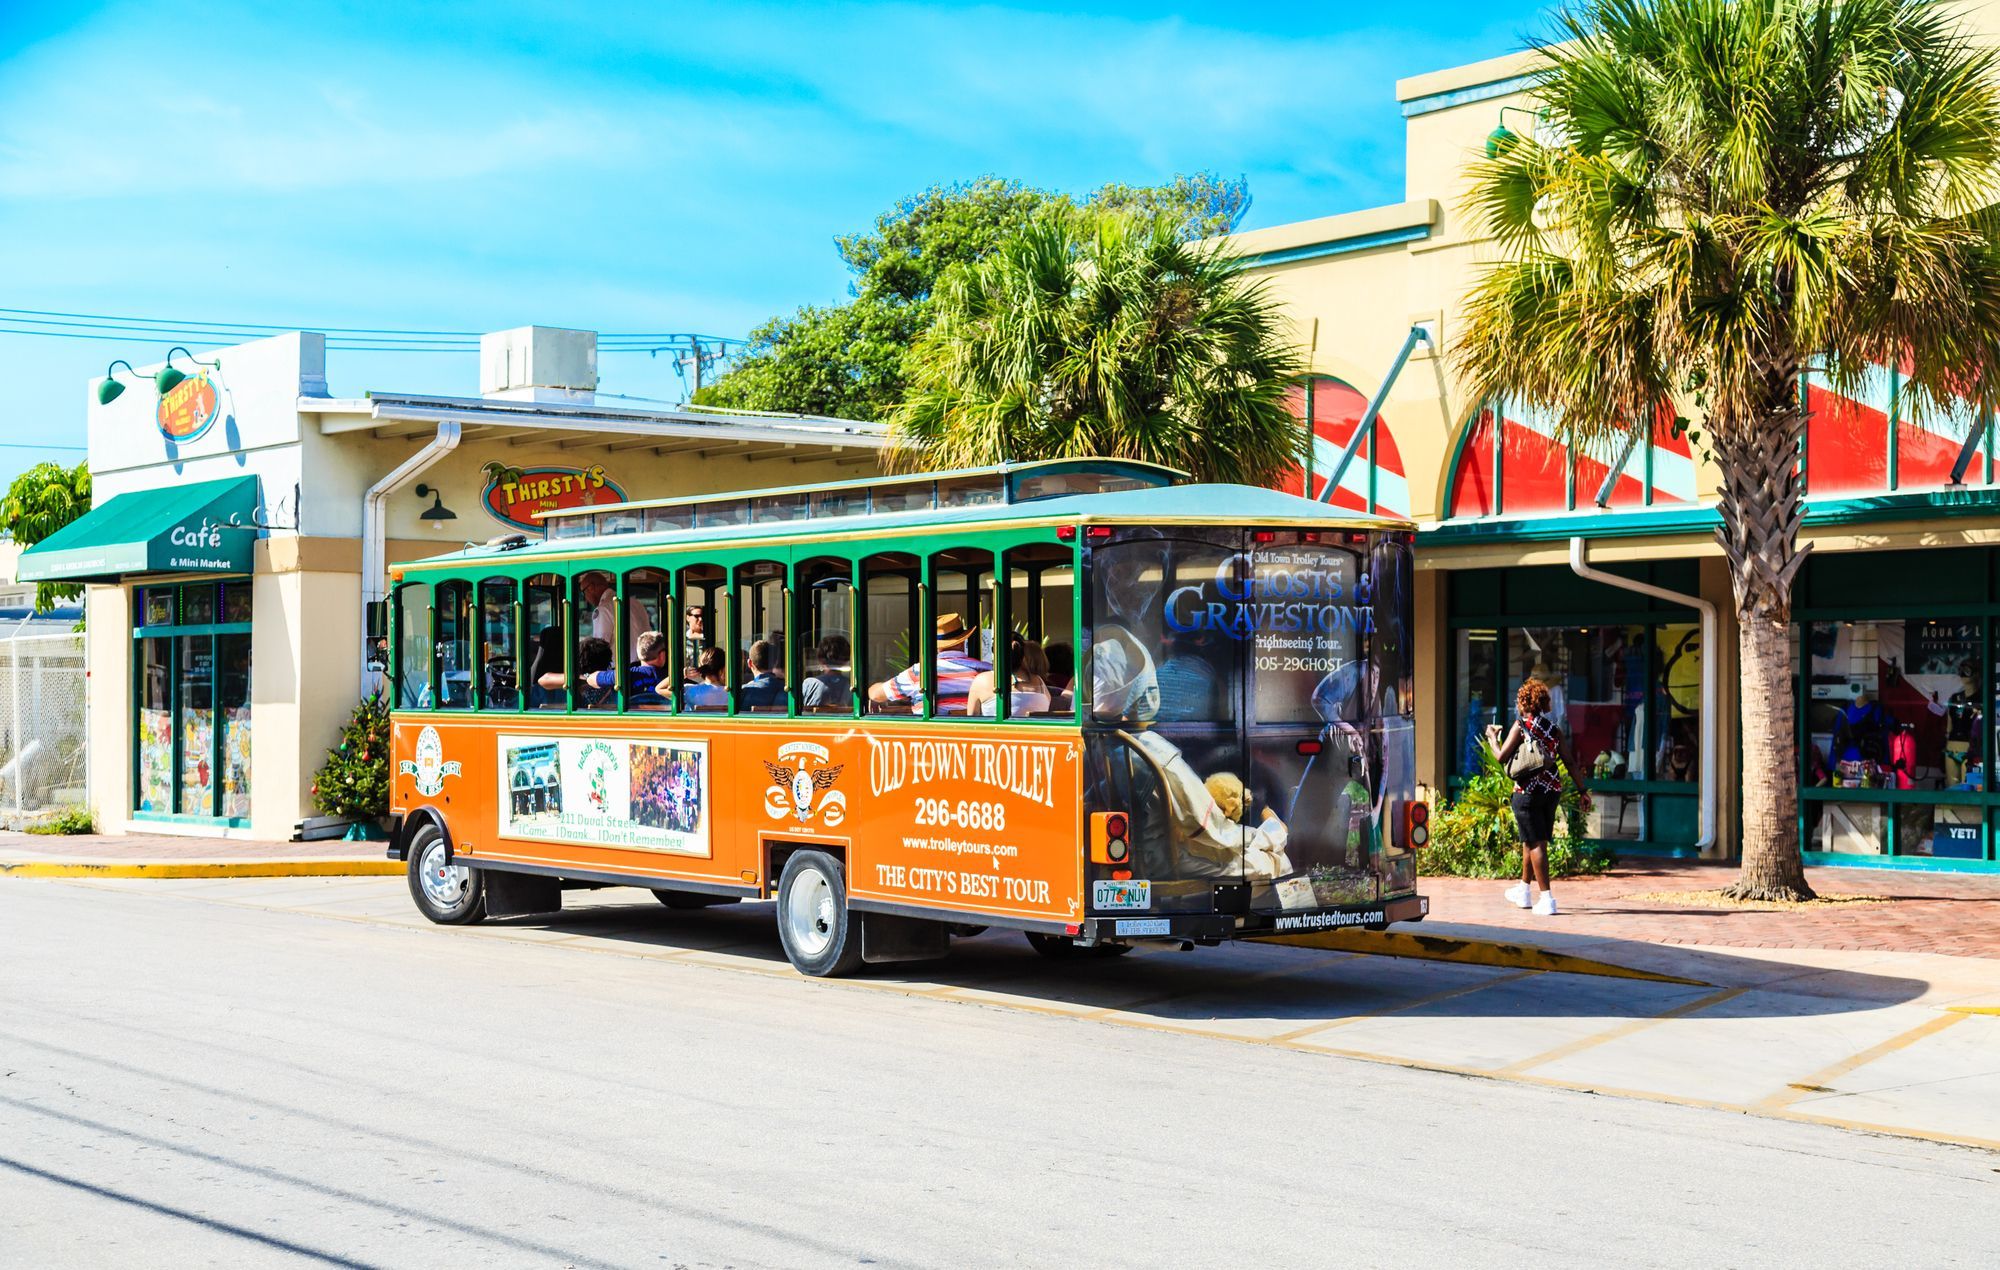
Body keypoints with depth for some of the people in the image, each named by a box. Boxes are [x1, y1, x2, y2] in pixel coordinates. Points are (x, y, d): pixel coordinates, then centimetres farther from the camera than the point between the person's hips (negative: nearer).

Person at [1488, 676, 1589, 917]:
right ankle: (1524, 890, 34)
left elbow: (1502, 757, -12)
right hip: (1552, 789, 6)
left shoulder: (1520, 726, -8)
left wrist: (1493, 737, 6)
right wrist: (1582, 790, 9)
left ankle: (1547, 899, -9)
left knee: (1536, 843, -4)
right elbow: (1570, 762, 5)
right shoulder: (1554, 728, 6)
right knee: (1530, 841, 20)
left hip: (1528, 791, -6)